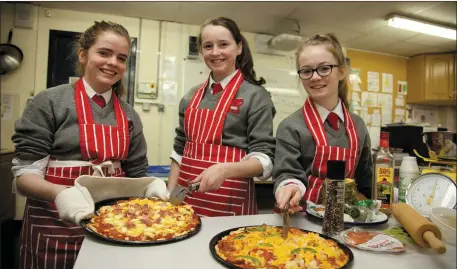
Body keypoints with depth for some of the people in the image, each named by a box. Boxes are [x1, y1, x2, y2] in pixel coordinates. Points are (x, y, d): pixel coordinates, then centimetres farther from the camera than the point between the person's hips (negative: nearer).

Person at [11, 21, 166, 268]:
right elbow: (24, 173, -9)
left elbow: (135, 173, 6)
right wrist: (60, 192, -28)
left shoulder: (129, 115, 3)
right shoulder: (50, 102, -7)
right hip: (55, 226, -3)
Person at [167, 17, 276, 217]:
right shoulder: (191, 97, 7)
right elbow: (179, 150, 13)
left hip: (230, 204, -4)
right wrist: (170, 194, 6)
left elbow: (264, 158, -12)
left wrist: (225, 169, -28)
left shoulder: (255, 96, -7)